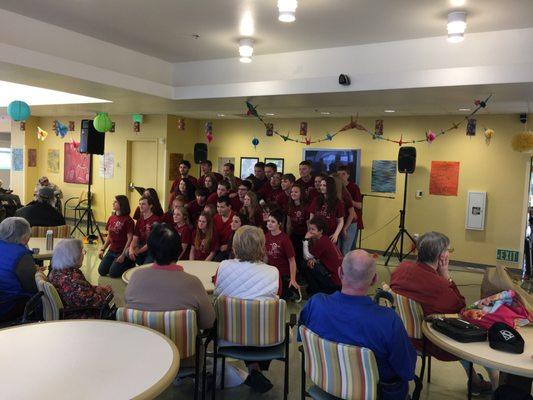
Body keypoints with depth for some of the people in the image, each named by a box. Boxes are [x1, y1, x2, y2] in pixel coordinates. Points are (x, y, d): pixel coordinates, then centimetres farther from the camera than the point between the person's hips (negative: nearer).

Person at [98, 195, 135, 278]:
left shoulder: (128, 220, -15)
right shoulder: (111, 218, 7)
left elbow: (130, 239, -16)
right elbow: (109, 236, 15)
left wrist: (123, 255, -19)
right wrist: (102, 249, 6)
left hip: (122, 252, -7)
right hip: (111, 251, 7)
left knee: (113, 273, -12)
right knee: (101, 271, -1)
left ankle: (130, 265, 11)